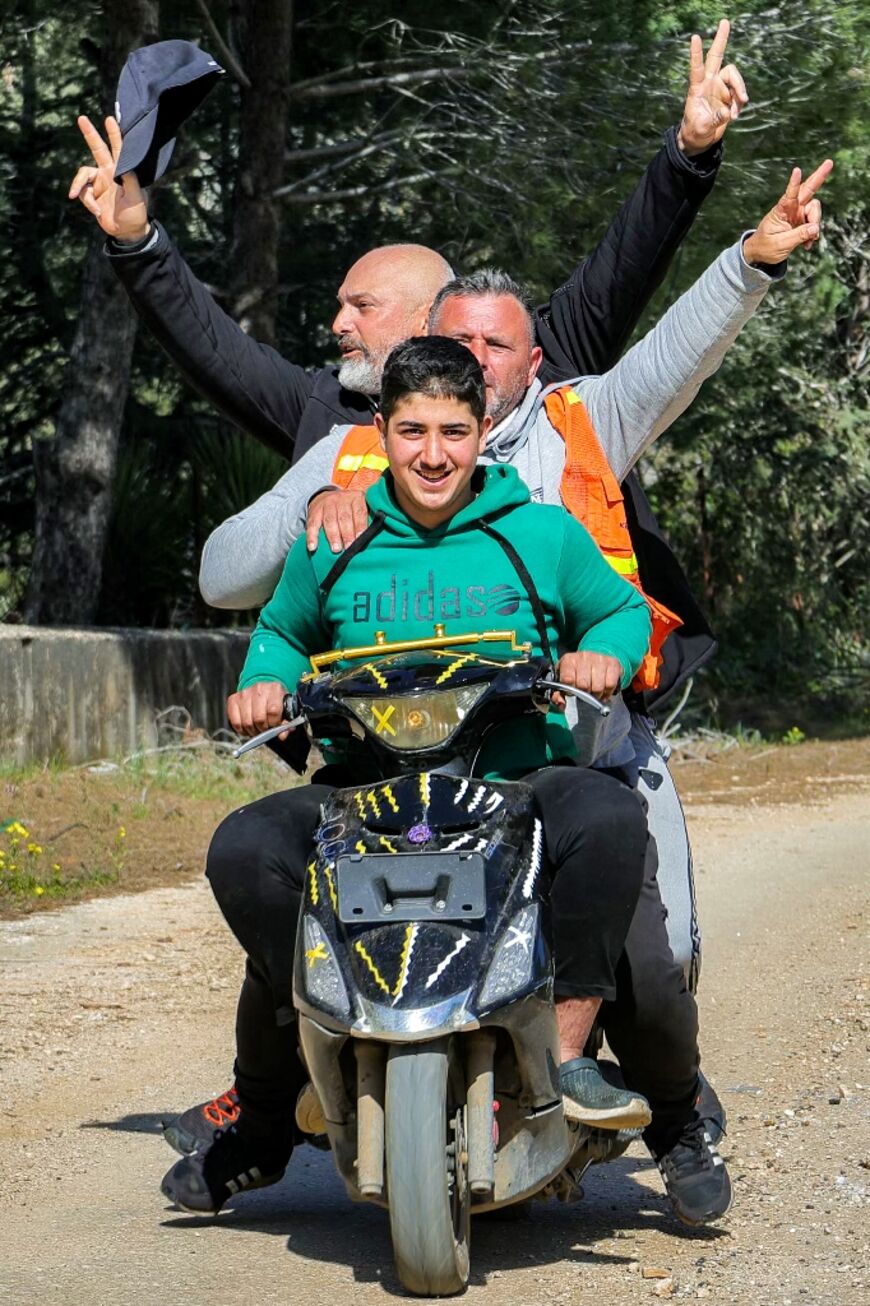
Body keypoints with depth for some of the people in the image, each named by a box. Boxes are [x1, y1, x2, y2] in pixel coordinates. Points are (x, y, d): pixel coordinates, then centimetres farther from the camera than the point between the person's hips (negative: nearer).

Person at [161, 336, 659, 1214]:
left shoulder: (544, 533, 5)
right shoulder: (332, 545, 9)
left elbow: (623, 610, 18)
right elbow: (282, 631, 26)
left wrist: (603, 655, -5)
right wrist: (267, 680, 4)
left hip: (520, 777, -1)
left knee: (612, 819, -35)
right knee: (243, 851, -26)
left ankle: (568, 1053, -25)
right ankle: (266, 1117, -14)